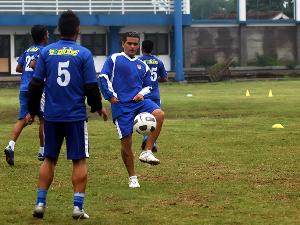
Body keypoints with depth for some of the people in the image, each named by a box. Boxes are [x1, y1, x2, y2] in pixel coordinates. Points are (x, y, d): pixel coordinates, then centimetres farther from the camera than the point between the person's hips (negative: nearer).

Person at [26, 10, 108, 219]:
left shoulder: (46, 52, 1)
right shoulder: (84, 54, -6)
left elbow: (36, 84, 2)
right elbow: (91, 86, -5)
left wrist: (32, 111, 14)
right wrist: (98, 107, 13)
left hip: (52, 116, 3)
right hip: (76, 115, -3)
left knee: (49, 159, 14)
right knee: (80, 161, 5)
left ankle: (40, 203, 10)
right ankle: (78, 207, 0)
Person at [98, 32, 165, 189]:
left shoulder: (142, 65, 19)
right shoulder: (114, 59, 5)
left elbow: (148, 86, 26)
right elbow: (103, 77, -2)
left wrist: (142, 94, 5)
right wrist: (110, 96, -9)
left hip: (138, 101, 4)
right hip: (121, 105, -4)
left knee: (159, 114, -27)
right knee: (126, 141, -5)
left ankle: (147, 152, -21)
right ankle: (132, 178, 10)